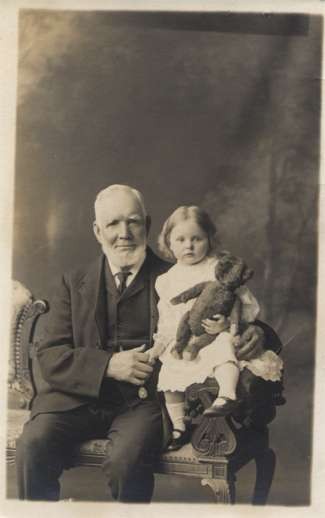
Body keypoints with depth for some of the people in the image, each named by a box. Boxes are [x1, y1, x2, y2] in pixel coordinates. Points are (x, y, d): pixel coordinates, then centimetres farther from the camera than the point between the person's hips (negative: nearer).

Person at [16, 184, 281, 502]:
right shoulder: (75, 283, 13)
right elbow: (48, 356, 5)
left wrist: (256, 334, -15)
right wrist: (109, 365, -11)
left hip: (145, 401, -2)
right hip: (81, 398, 2)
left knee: (126, 459, -30)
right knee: (32, 446, -24)